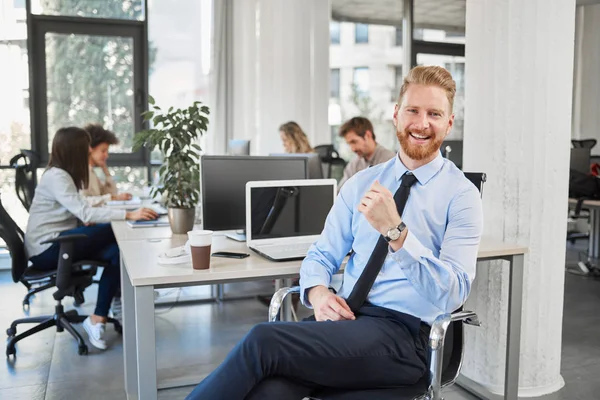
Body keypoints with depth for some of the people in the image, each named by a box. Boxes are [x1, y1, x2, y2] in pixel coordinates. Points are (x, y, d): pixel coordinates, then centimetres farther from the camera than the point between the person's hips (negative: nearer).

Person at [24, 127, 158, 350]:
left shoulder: (63, 175, 14)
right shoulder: (56, 177, -17)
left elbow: (78, 212, 10)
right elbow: (85, 213, -28)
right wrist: (129, 215, -31)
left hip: (58, 242, 9)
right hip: (46, 249, -9)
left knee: (116, 252, -14)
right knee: (117, 232, -20)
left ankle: (98, 318, -12)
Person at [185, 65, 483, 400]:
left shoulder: (461, 195, -1)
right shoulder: (361, 183, 13)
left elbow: (453, 294, -13)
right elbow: (322, 255, 15)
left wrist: (395, 231, -26)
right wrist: (318, 293, -8)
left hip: (404, 332, -3)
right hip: (344, 320, 4)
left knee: (264, 340, -24)